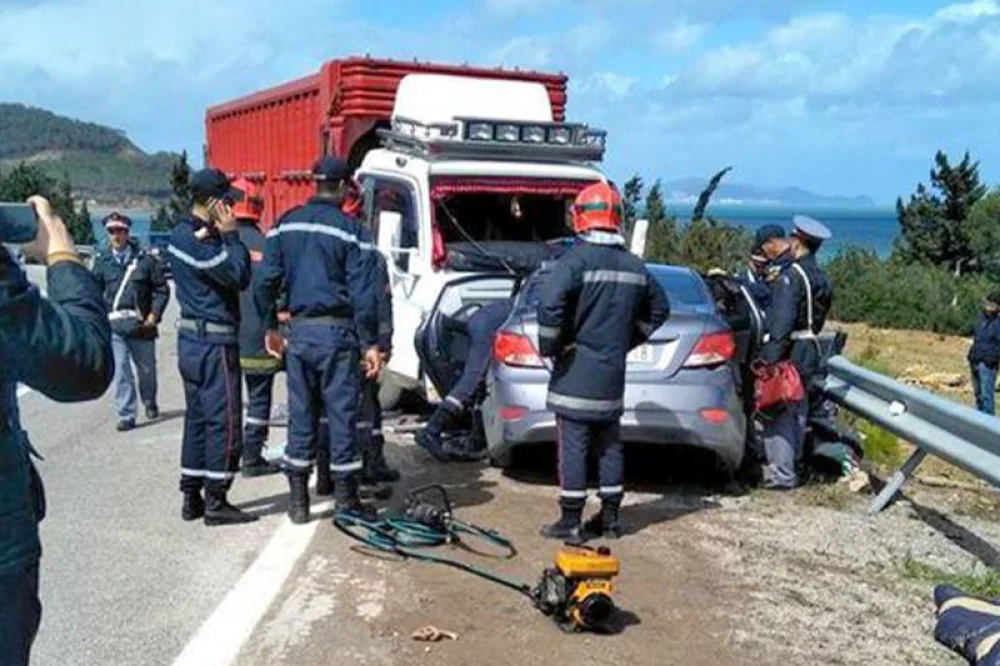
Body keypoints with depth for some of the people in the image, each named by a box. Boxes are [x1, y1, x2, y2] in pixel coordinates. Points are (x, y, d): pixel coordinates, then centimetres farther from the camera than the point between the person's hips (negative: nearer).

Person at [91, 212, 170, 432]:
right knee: (121, 372, -3)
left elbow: (162, 289, 1)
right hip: (114, 325, 1)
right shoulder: (102, 261, 5)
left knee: (147, 368, 14)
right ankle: (126, 415, 4)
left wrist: (155, 314, -9)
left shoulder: (145, 259, -1)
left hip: (142, 325, 0)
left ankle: (150, 403, 38)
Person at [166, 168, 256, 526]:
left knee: (198, 417, 14)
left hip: (191, 338, 10)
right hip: (214, 341, -10)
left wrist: (224, 237, -2)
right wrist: (231, 235, -12)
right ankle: (215, 501, 2)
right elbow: (239, 276, -20)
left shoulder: (180, 234, 13)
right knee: (224, 420, -3)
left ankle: (192, 497, 20)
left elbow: (231, 274, 12)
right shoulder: (199, 242, -19)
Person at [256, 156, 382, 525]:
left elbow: (267, 280, 6)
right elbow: (362, 293, -10)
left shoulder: (285, 224, 7)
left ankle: (298, 500, 16)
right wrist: (370, 343, -7)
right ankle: (346, 500, 9)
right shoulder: (351, 230, -7)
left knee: (300, 415, 11)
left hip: (298, 330, 4)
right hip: (336, 332, -4)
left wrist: (270, 325, 16)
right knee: (342, 415, 3)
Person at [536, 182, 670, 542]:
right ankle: (610, 518, 22)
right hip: (612, 372, 6)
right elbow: (659, 309, 20)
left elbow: (550, 305, -26)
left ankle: (570, 521, 4)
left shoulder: (577, 259, -14)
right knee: (609, 444, 14)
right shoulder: (634, 265, 9)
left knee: (573, 445, -1)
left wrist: (550, 346, -11)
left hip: (576, 371, -6)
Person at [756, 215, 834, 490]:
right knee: (797, 412, 17)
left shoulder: (792, 275, -15)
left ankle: (781, 474, -4)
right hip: (809, 351, 9)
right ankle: (792, 466, 27)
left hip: (788, 352, -9)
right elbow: (817, 320, 16)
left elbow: (782, 321, -23)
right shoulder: (822, 279, 15)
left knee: (777, 413, -4)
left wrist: (769, 356, -24)